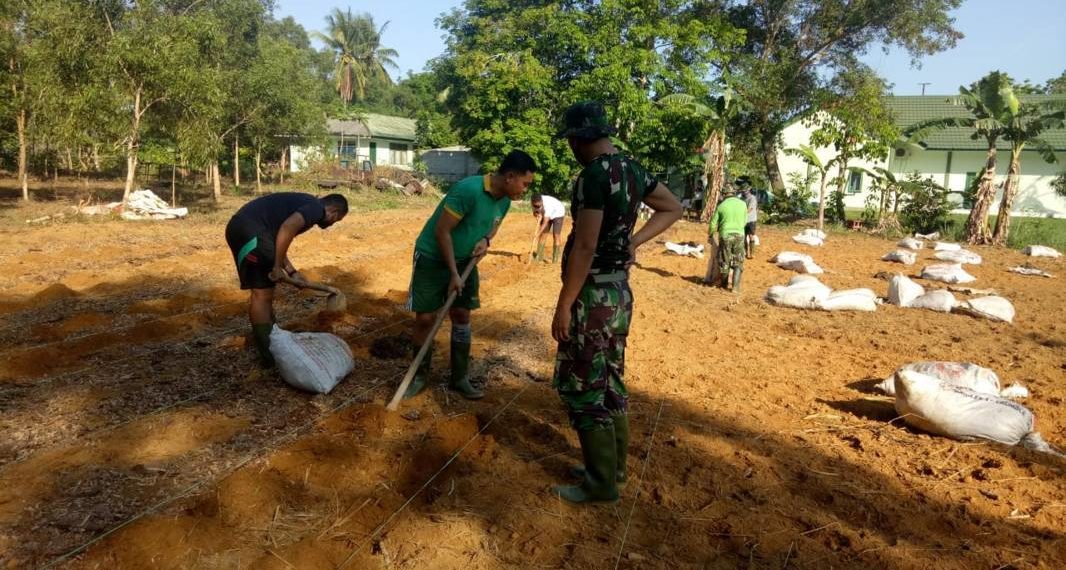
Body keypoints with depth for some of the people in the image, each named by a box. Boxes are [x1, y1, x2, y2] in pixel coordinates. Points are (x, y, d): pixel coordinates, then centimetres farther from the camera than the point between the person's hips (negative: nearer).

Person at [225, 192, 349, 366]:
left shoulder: (304, 204, 25)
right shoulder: (317, 208, -4)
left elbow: (277, 241, 26)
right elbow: (287, 228, -24)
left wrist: (292, 272, 24)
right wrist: (277, 267, -17)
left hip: (240, 226, 10)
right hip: (250, 230, -10)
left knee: (265, 291, 20)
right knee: (263, 294, -2)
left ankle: (273, 342, 32)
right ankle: (269, 355, 6)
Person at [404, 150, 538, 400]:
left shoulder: (504, 201, -5)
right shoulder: (468, 190, -29)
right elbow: (442, 231, -25)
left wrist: (486, 240, -10)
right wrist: (453, 274, -21)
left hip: (464, 260, 7)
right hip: (432, 258, -6)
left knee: (462, 316, 6)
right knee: (425, 319, -2)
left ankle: (460, 378, 18)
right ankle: (419, 374, 18)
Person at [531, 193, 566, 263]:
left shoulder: (547, 204, -42)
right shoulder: (533, 202, -24)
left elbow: (545, 222, -44)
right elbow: (535, 212, -8)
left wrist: (538, 233, -50)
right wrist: (537, 215, -32)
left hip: (558, 213, -6)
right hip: (545, 214, 6)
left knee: (555, 235, -14)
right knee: (543, 234, -2)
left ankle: (555, 258, -8)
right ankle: (539, 256, 3)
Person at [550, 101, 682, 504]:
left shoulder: (594, 174, -19)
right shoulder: (632, 169, 8)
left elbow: (584, 247, -23)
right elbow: (673, 209, 21)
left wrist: (564, 305, -17)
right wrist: (632, 242, 11)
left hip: (592, 296, -9)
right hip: (620, 292, 9)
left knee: (582, 388, 2)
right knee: (610, 381, 18)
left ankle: (601, 483, 12)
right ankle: (614, 464, 32)